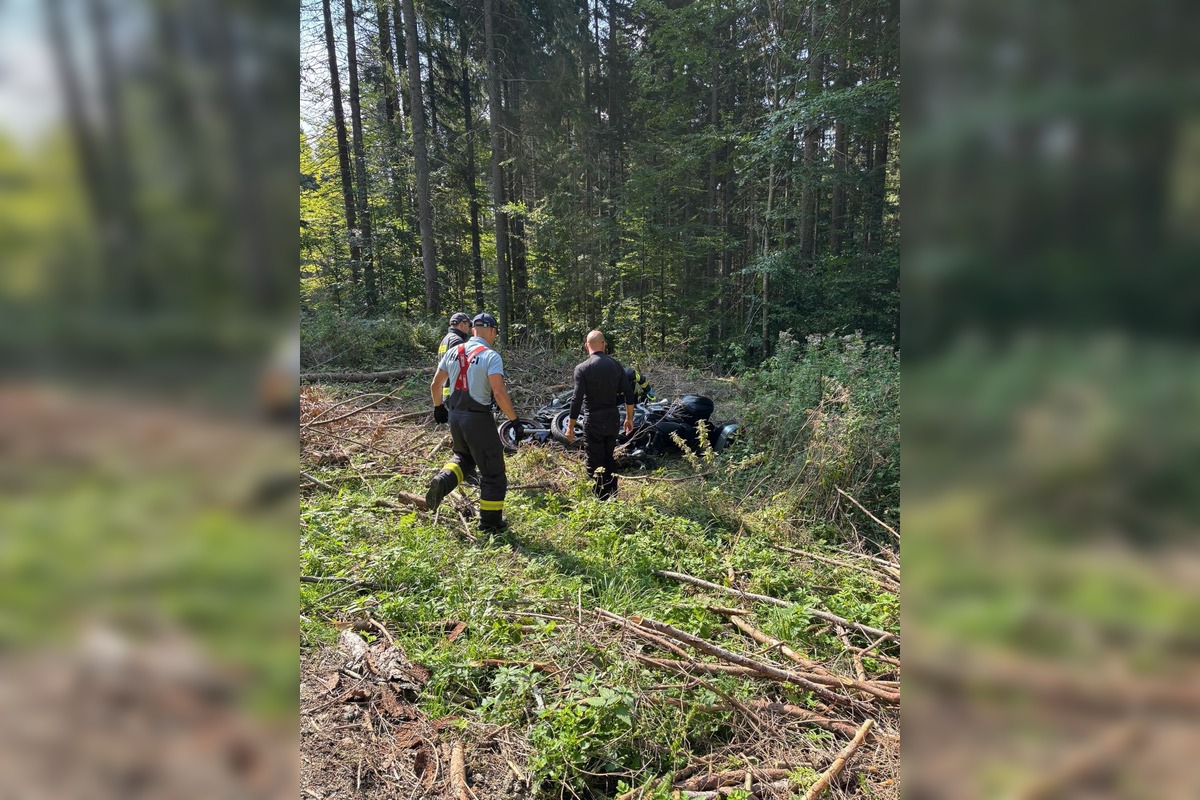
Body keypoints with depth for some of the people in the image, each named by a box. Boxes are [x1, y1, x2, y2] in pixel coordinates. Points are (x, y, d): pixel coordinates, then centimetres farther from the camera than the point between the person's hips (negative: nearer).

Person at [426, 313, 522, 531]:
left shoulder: (453, 352, 7)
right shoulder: (491, 356, -12)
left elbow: (435, 385, 13)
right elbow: (499, 393, -21)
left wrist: (438, 407, 29)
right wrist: (515, 421, -13)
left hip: (454, 415, 6)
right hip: (478, 418, -6)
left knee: (464, 457, 29)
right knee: (492, 470, 8)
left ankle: (442, 481, 0)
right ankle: (490, 520, 16)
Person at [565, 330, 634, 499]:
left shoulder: (582, 368, -11)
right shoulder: (616, 365, 1)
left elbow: (577, 400, -15)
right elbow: (629, 394, 3)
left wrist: (570, 427, -7)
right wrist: (629, 418, 15)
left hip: (594, 420, -5)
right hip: (613, 419, 5)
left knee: (595, 464, 4)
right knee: (611, 460, 18)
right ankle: (613, 497, 25)